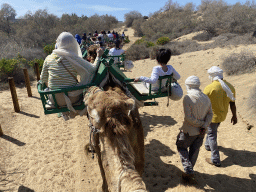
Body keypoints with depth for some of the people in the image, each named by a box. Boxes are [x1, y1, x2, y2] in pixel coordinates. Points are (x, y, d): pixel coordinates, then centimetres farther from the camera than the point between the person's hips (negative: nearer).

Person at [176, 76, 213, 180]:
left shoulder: (187, 98, -19)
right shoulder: (206, 98, 1)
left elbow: (188, 118, -23)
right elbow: (210, 114, -1)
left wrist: (201, 124, -11)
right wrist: (205, 126, -11)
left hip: (189, 131, -6)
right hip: (201, 132, 6)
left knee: (181, 147, 16)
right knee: (194, 150, 19)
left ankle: (188, 170, 6)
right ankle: (189, 171, 34)